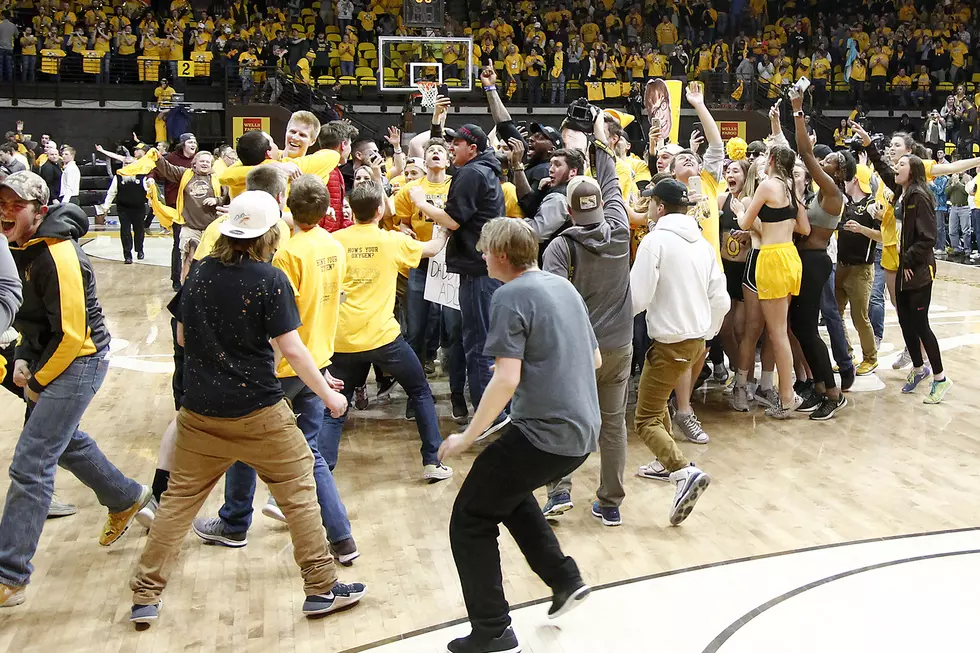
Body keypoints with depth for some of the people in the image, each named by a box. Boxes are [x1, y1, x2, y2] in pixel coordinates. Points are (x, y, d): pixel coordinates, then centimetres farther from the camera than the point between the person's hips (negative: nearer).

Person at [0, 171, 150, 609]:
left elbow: (71, 334, -25)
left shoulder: (58, 256, -25)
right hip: (49, 356, 10)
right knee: (64, 441, 27)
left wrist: (38, 381, -13)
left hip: (77, 363, -10)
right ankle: (126, 499, 50)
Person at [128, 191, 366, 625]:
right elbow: (290, 349, -14)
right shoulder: (269, 280, -12)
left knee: (179, 498, 14)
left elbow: (182, 337, 13)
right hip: (258, 411, -4)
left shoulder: (200, 274, 3)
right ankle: (322, 588, 14)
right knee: (298, 490, 9)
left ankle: (145, 597, 18)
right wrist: (328, 395, -4)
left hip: (200, 410, 5)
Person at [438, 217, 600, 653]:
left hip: (544, 433, -9)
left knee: (470, 519, 5)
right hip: (583, 432, 9)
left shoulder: (510, 296, -11)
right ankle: (565, 580, 27)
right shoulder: (563, 286, 13)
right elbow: (595, 360, 20)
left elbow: (506, 380, -19)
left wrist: (468, 436, -10)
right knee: (508, 492, 31)